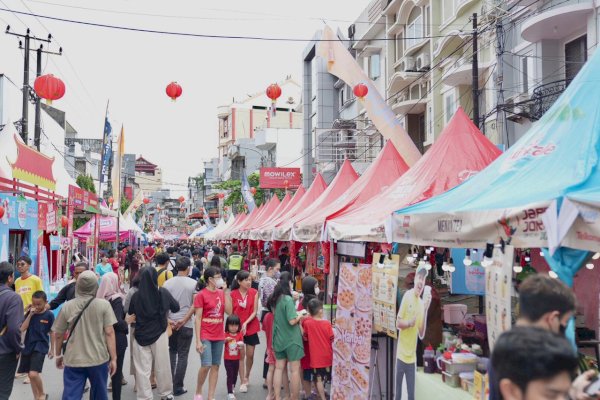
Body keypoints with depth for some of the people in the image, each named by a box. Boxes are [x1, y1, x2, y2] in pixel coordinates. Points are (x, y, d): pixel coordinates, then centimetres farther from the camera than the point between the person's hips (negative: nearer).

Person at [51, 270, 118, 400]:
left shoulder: (67, 306, -2)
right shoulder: (104, 305, -8)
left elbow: (58, 335, 5)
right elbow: (109, 333, -10)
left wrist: (58, 355, 21)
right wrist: (113, 358, -4)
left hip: (73, 360, 1)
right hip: (99, 359, 0)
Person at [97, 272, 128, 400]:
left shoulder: (99, 298, -2)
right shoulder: (116, 299, -18)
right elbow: (117, 322, -24)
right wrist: (126, 324, -7)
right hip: (117, 339, -5)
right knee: (117, 370, 7)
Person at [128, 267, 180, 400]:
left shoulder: (136, 295, -10)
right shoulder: (163, 292, -9)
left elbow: (130, 314, 6)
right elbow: (176, 308, 5)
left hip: (141, 335, 0)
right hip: (159, 334, 1)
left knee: (142, 369, 7)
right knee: (162, 366, 14)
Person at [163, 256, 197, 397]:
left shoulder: (167, 283, 0)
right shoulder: (193, 283, -6)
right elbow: (194, 305, -11)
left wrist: (167, 319, -6)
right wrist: (183, 321, -10)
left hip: (170, 324, 3)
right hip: (186, 325, -3)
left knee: (171, 353, 20)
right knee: (182, 356, 6)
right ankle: (178, 387, 9)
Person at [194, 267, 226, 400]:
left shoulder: (221, 293, 7)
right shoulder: (201, 295, -9)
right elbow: (198, 318, -9)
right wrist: (198, 340, -13)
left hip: (219, 335, 5)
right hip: (205, 336, -5)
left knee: (215, 366, 7)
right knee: (206, 365, -12)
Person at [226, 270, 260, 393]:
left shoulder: (254, 292, -3)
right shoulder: (232, 294, -5)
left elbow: (255, 311, -5)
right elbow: (229, 312, -9)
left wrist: (246, 323, -17)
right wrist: (225, 294, -18)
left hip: (251, 328, 1)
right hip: (237, 328, -1)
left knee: (250, 354, 8)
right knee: (241, 354, -1)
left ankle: (247, 376, 31)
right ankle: (242, 382, 7)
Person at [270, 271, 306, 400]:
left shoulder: (275, 299, 4)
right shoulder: (288, 299, -19)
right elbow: (292, 321, -22)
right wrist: (300, 316, -5)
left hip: (278, 338, 7)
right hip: (291, 339, -7)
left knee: (279, 368, 12)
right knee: (295, 370, 3)